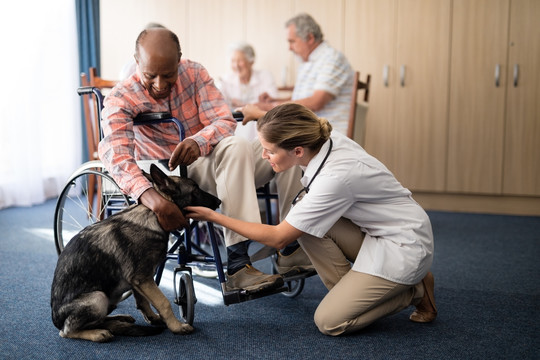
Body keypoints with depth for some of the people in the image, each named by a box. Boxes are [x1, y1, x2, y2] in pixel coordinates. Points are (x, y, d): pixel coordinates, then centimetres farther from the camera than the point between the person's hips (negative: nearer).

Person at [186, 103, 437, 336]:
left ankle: (414, 291, 5)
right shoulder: (326, 139, -12)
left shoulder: (334, 178, -33)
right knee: (303, 219, -9)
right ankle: (351, 291, 3)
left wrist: (214, 217, -15)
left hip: (403, 246, -8)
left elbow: (277, 238, -22)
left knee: (328, 321, -11)